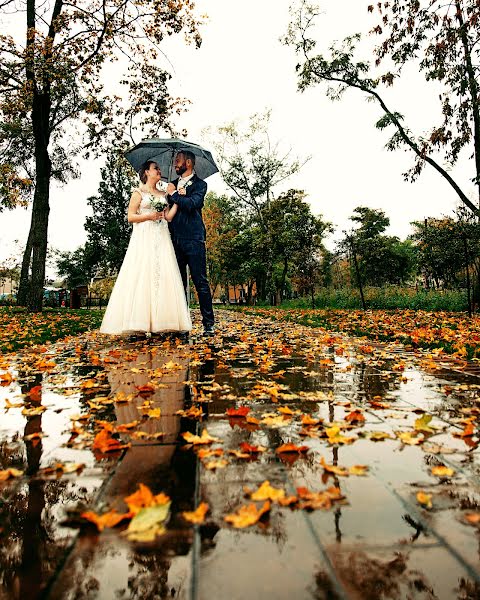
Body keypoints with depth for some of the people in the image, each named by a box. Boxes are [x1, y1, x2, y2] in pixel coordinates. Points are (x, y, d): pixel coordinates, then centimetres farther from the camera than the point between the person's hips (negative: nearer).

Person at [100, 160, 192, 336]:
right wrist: (149, 216, -12)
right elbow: (130, 217, 1)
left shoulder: (163, 194, 21)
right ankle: (139, 322, -12)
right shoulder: (139, 192, 8)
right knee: (142, 277, -11)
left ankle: (160, 320, -6)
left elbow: (169, 217, 10)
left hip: (162, 239, 5)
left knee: (163, 275, -6)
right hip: (144, 238, -4)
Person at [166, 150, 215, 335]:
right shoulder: (173, 185, 21)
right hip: (175, 240, 6)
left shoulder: (199, 184, 3)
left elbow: (192, 204, -15)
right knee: (178, 283, 7)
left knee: (200, 282, -6)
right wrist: (178, 195, 0)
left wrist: (174, 194, -3)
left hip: (193, 239, -6)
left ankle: (209, 323, -2)